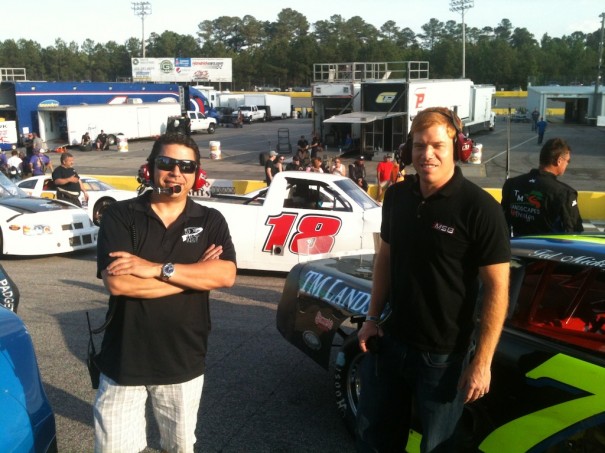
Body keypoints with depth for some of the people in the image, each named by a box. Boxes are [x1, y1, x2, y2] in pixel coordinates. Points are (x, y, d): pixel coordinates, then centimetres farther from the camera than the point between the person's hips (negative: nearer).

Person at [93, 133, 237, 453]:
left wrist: (157, 268, -22)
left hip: (183, 361, 2)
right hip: (124, 360, -2)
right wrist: (195, 273, -15)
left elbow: (225, 275, -15)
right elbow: (116, 282, -19)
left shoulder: (210, 221, 1)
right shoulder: (120, 215, -6)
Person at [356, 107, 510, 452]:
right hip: (390, 342, 5)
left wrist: (482, 362, -18)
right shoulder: (397, 196, 0)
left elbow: (497, 288, -16)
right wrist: (373, 317, 8)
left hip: (444, 355, -5)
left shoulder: (480, 208, -18)